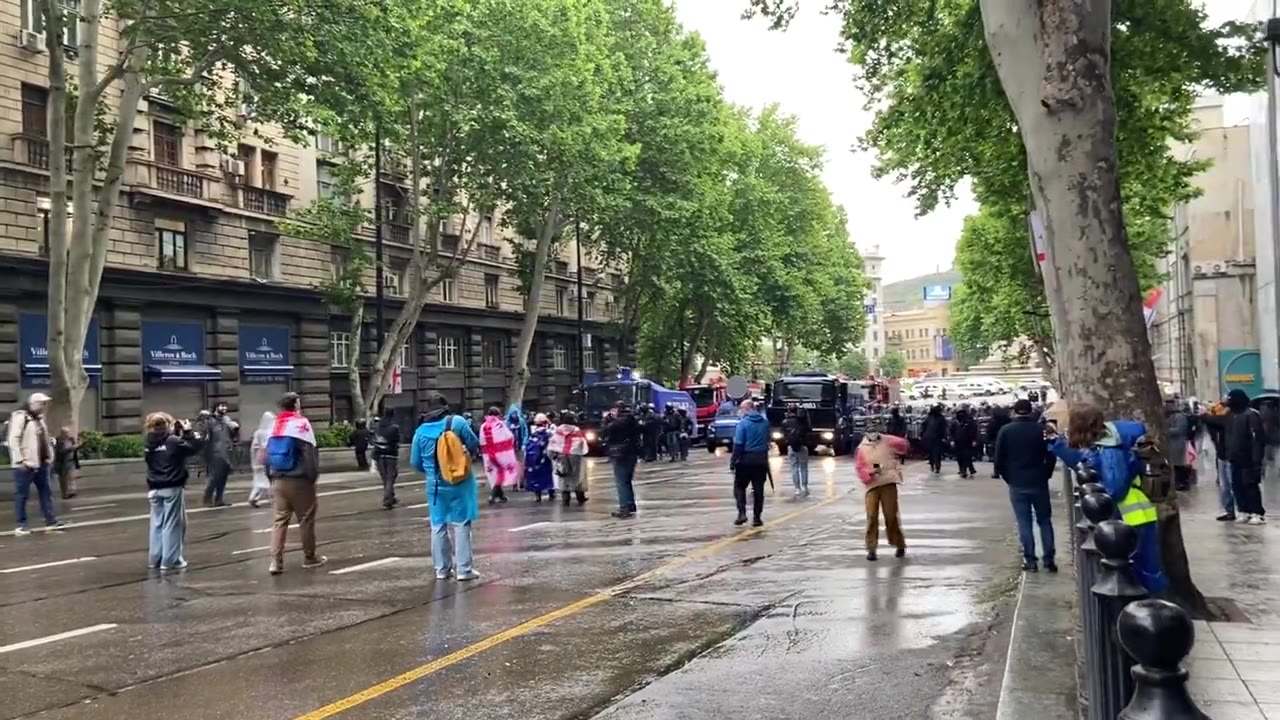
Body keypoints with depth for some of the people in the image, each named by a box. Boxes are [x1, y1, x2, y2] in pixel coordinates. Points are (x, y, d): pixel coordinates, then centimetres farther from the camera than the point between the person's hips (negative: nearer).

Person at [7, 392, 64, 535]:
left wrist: (49, 456, 11)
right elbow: (13, 439, -16)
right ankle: (21, 525, 4)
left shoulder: (39, 418, 16)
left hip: (41, 463, 9)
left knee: (46, 492, 10)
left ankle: (51, 521, 14)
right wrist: (20, 460, -20)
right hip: (25, 465, -9)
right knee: (21, 495, 0)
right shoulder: (20, 416, -11)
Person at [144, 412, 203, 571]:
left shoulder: (148, 445, 3)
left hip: (154, 489, 6)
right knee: (172, 524, 0)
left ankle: (155, 558, 15)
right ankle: (170, 560, 0)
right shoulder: (173, 442, -15)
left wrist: (176, 432, 11)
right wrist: (188, 431, 1)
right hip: (173, 488, -6)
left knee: (157, 524, 12)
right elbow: (194, 447, -9)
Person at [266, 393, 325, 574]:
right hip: (298, 479, -6)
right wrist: (313, 475, -8)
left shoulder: (275, 425, 12)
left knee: (280, 519, 7)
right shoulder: (300, 422, -9)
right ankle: (309, 558, 15)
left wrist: (271, 477, 19)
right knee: (306, 519, 6)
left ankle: (276, 561, -3)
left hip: (278, 480, 6)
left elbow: (268, 453, 14)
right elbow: (309, 452, -15)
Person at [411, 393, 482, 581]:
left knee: (438, 526, 12)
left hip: (435, 484, 3)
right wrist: (468, 454, 20)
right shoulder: (457, 422, -6)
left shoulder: (421, 431, 3)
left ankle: (442, 569, 16)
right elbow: (474, 445, -2)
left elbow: (415, 462, 8)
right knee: (461, 524, 1)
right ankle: (463, 569, -1)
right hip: (460, 482, -3)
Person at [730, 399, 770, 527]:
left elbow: (738, 445, -14)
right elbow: (767, 441, 12)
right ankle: (757, 517, 10)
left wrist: (733, 462, -11)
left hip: (746, 459, -4)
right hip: (761, 459, 4)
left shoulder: (743, 423, -11)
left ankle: (742, 513, -6)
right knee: (758, 489, 8)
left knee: (739, 487, 8)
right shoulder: (765, 422, 5)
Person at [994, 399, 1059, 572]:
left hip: (1017, 483, -1)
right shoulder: (1041, 429, -3)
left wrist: (1006, 477, 8)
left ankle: (1030, 560, 3)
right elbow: (1051, 456, 0)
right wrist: (1046, 474, 13)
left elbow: (999, 458, -4)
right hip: (1039, 482, 1)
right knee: (1045, 520, 11)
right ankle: (1049, 559, 9)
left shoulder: (1005, 431, -4)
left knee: (1024, 522, 4)